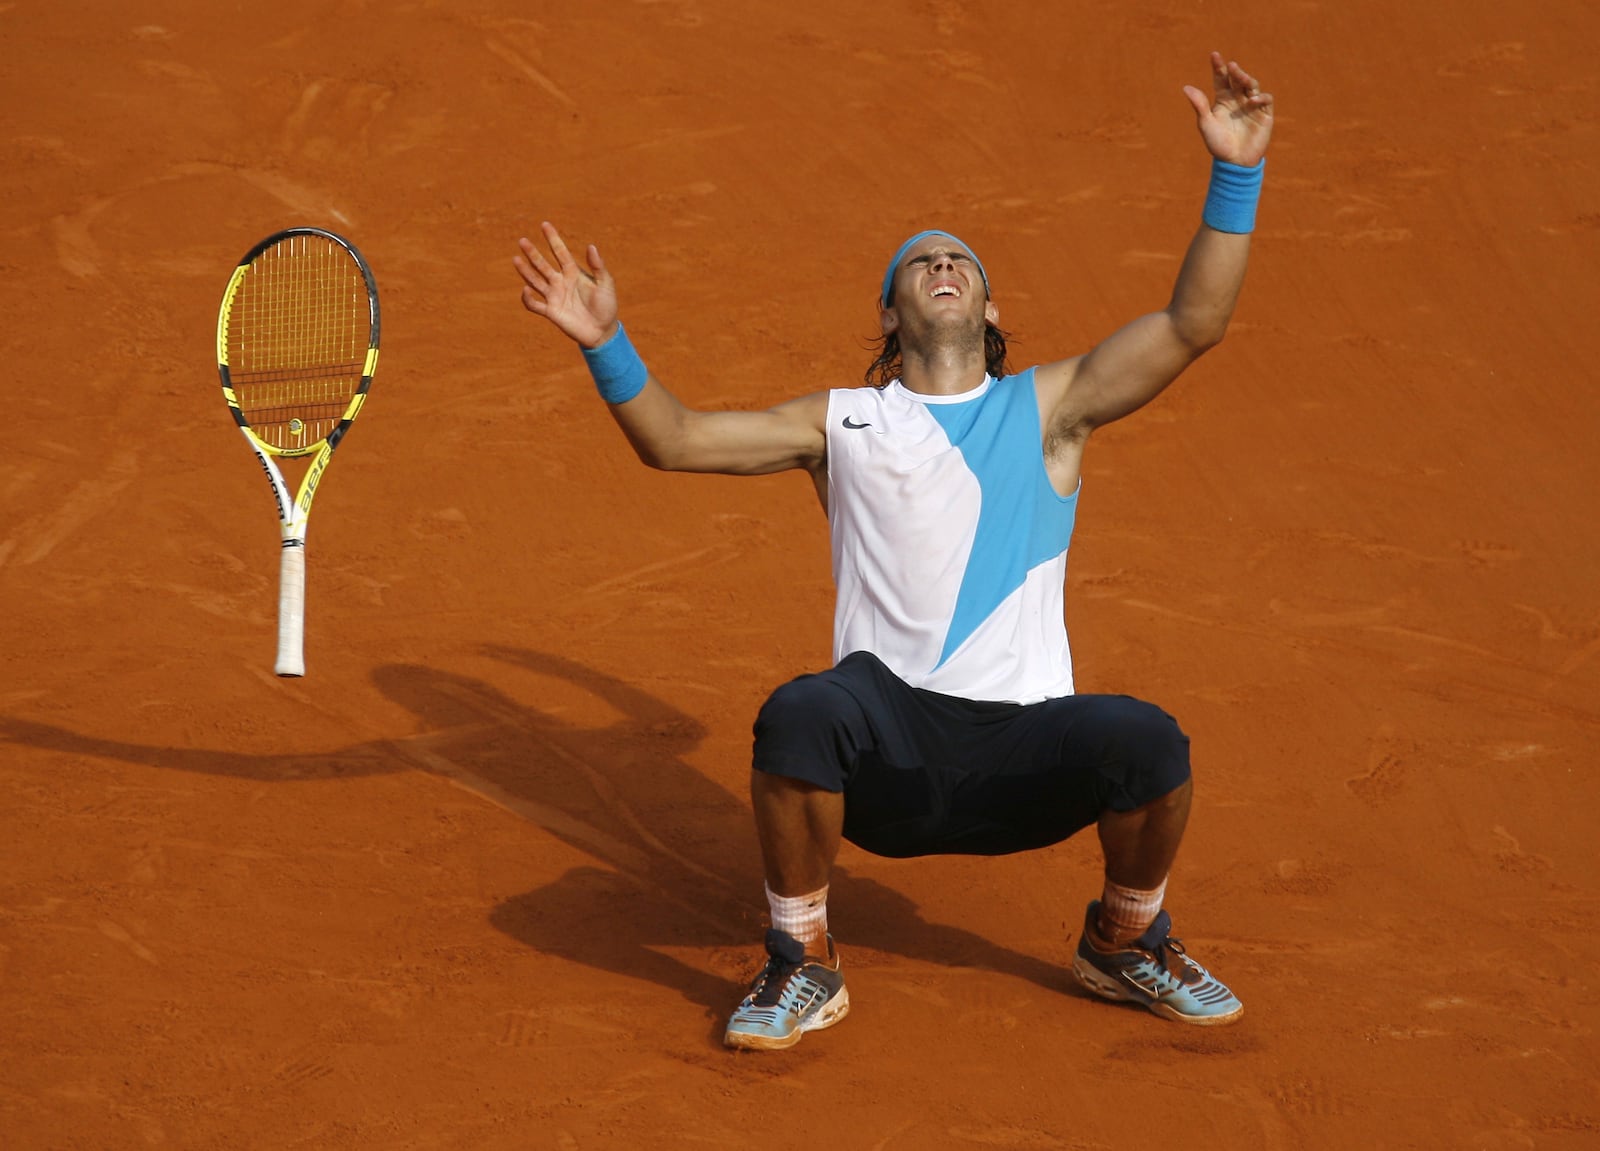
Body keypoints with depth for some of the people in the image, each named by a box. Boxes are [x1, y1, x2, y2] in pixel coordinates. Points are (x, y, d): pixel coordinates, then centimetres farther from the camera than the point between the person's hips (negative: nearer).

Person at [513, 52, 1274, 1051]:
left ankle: (1126, 944, 4)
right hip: (890, 728, -1)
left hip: (1024, 750, 1)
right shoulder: (844, 423, 15)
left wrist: (1236, 175, -1)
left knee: (1146, 740, -29)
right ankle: (804, 968, -12)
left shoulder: (1048, 408, 13)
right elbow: (675, 440, 11)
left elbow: (1194, 323, 5)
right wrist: (607, 343, -6)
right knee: (800, 714, -35)